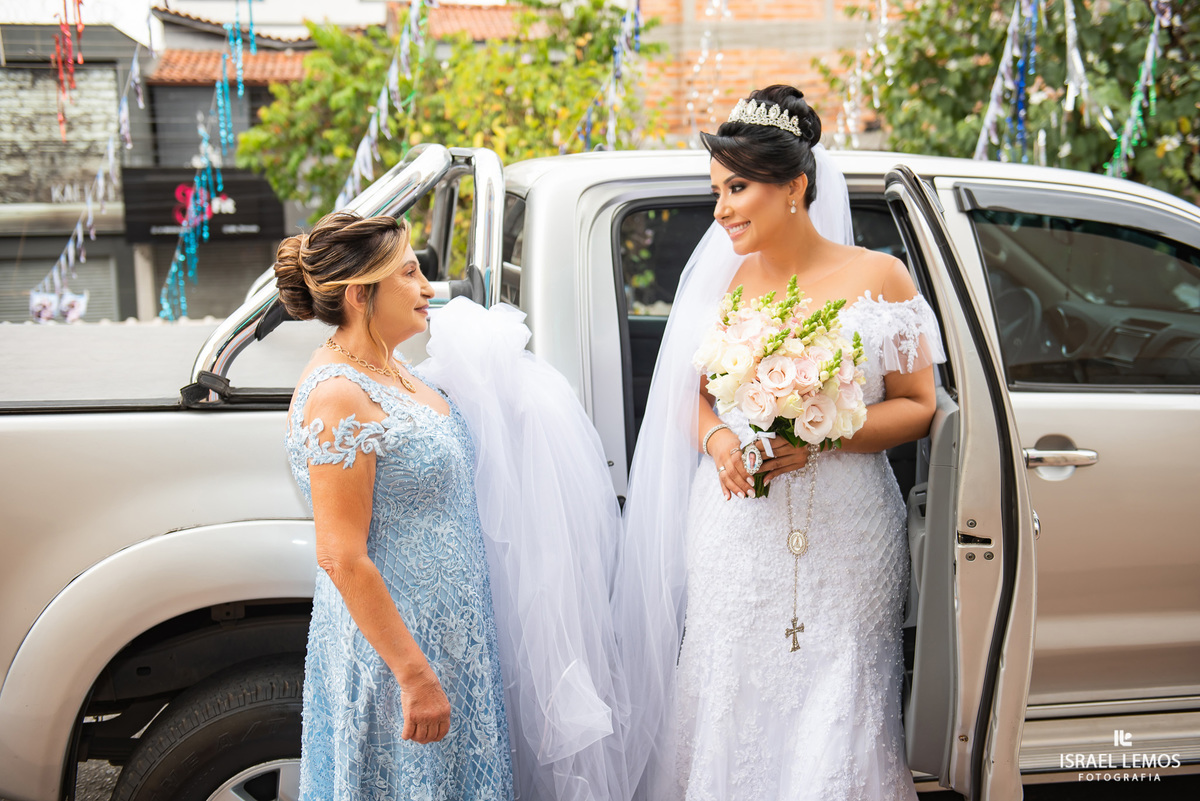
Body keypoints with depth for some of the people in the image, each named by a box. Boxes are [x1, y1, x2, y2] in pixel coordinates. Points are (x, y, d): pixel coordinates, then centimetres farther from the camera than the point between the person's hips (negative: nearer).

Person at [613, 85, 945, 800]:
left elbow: (917, 407, -2)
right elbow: (694, 395, 14)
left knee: (833, 722, 0)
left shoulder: (876, 278, -1)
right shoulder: (724, 282, 8)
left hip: (843, 537, -2)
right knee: (729, 712, 7)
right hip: (735, 535, 3)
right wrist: (718, 440, -8)